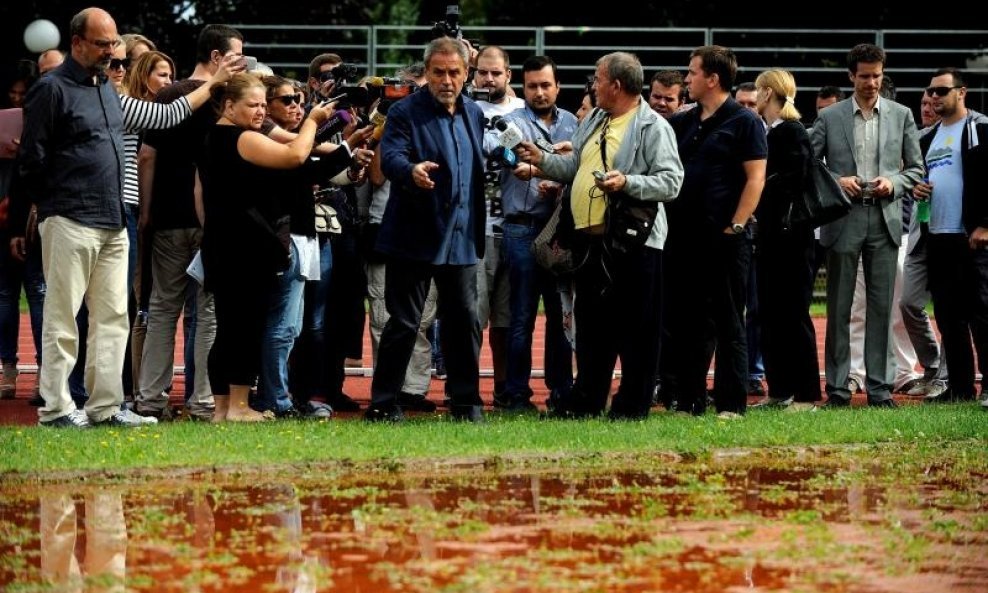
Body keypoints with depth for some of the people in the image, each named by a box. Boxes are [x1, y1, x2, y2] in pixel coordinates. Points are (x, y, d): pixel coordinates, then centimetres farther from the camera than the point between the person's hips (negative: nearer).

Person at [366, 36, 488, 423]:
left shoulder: (474, 114, 13)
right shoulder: (405, 112, -7)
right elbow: (390, 157, -22)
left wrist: (479, 230, 15)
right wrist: (412, 171, -45)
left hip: (461, 239, 6)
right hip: (414, 237, -5)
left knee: (465, 321, 8)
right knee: (403, 323, -2)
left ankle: (466, 402, 17)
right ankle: (383, 405, 5)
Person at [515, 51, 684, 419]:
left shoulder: (653, 127, -8)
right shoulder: (593, 121, 18)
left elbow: (671, 181, -15)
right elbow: (574, 167, 23)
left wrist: (628, 183, -25)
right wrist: (542, 160, 10)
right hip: (588, 239, 8)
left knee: (635, 328, -1)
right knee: (591, 323, 14)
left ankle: (632, 404, 6)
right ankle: (587, 400, 22)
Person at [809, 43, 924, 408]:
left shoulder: (901, 116, 9)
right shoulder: (830, 118, 5)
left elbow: (916, 168, 12)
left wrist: (894, 183, -7)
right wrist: (836, 181, -11)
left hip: (884, 219, 1)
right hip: (843, 220, -1)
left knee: (881, 306, 1)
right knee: (839, 307, 2)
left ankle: (879, 387, 5)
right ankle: (837, 388, 6)